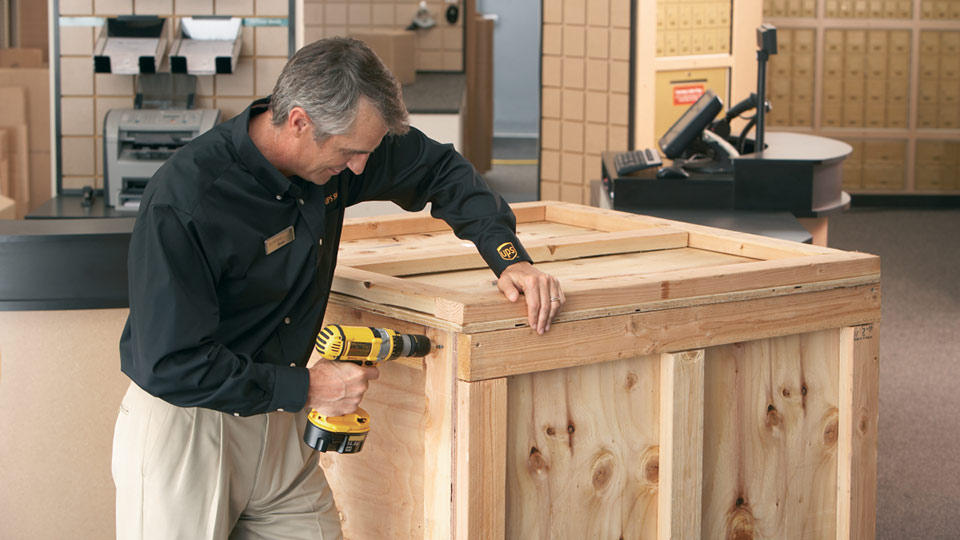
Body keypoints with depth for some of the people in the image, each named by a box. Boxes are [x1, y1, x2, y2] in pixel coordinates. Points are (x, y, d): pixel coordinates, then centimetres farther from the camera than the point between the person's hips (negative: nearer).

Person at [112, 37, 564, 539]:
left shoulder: (339, 142, -7)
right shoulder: (181, 202, -27)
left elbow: (441, 170, 10)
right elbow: (170, 365, -26)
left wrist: (508, 255, -4)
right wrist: (303, 388, -21)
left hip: (278, 420, 6)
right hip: (183, 428, -6)